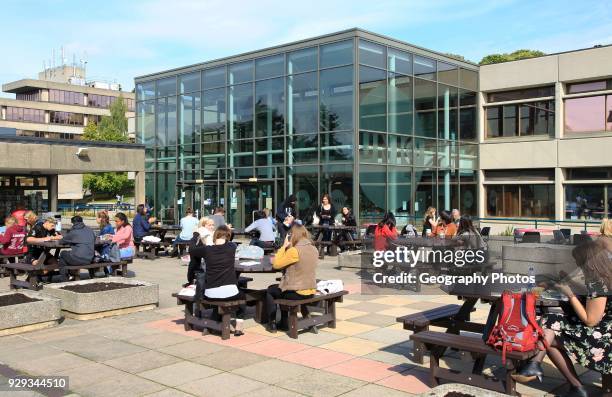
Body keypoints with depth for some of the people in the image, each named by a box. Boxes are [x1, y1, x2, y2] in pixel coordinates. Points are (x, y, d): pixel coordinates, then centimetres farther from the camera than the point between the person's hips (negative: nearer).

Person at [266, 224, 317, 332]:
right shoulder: (314, 250, 2)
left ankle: (272, 324, 22)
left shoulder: (294, 251, -21)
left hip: (297, 293, -7)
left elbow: (276, 264, -13)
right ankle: (284, 322, 36)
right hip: (311, 292, 7)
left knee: (270, 290, 20)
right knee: (282, 287, 34)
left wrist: (284, 246, -8)